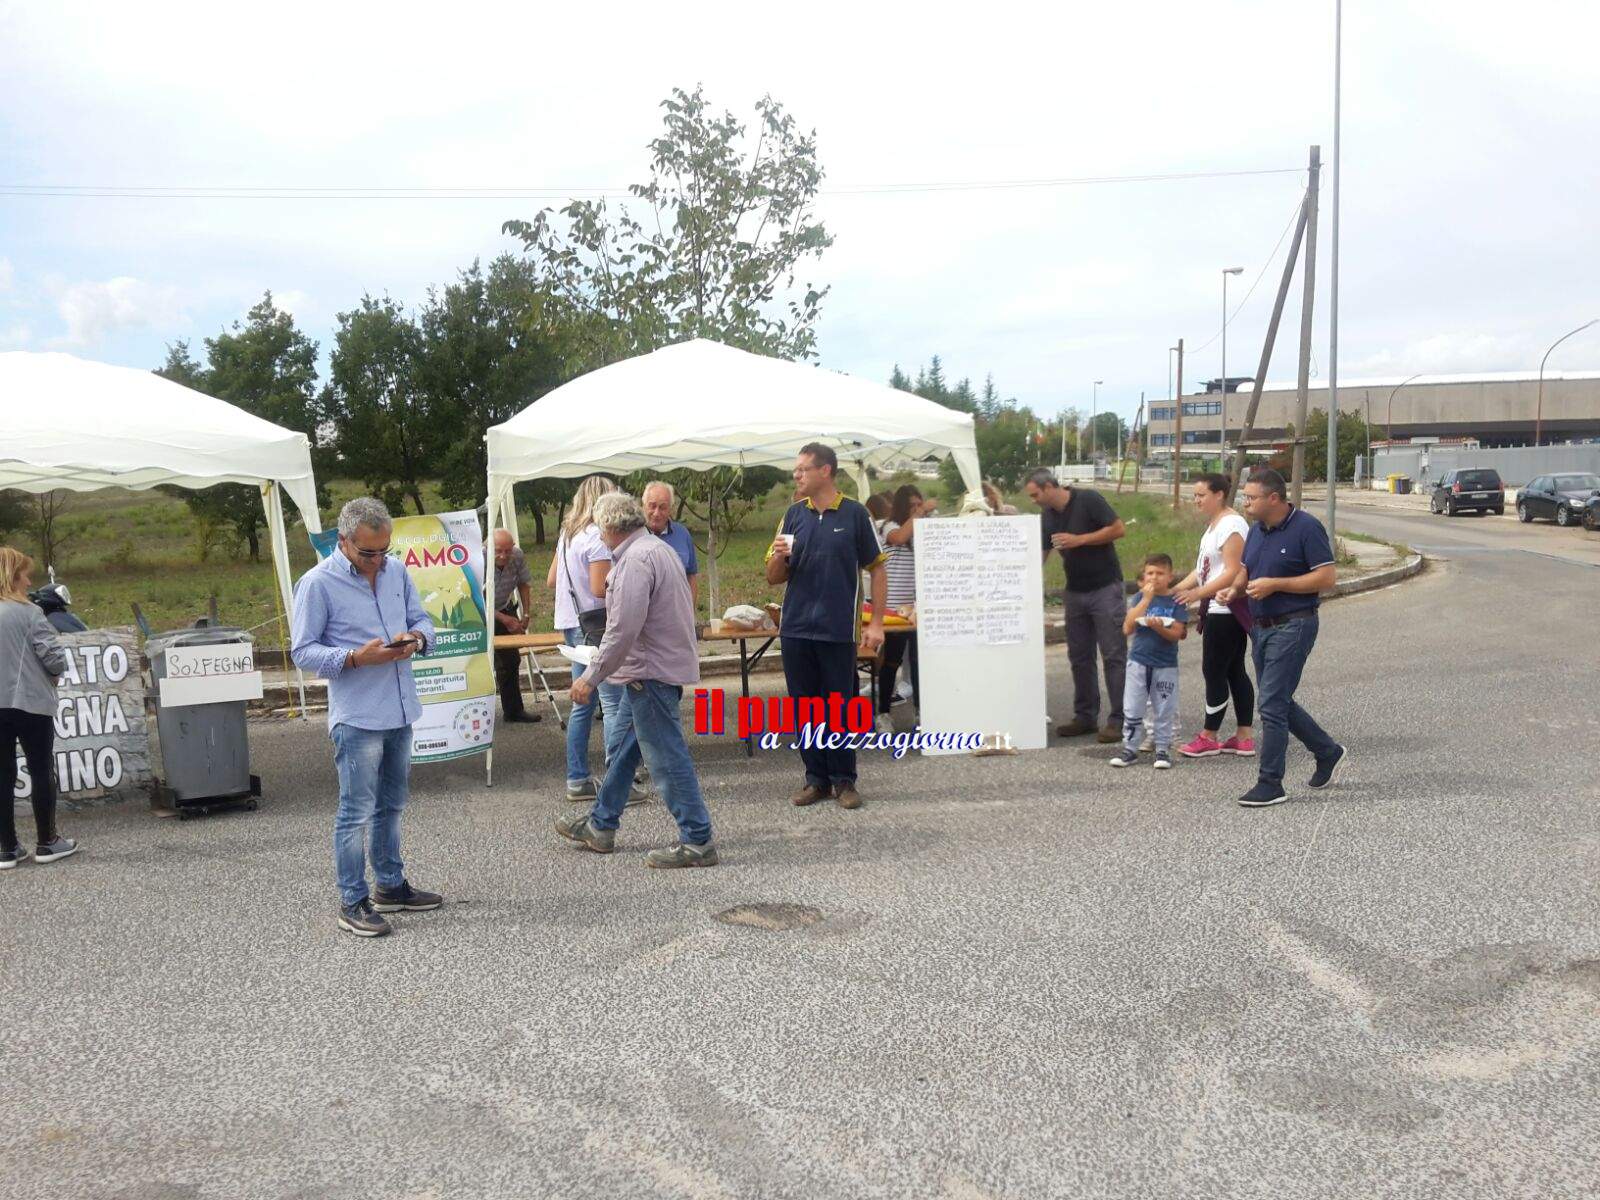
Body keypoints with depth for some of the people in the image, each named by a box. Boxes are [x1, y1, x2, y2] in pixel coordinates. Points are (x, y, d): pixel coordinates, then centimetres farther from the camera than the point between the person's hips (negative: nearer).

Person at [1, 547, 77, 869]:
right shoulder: (27, 612, -12)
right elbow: (54, 656, -15)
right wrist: (55, 674, 7)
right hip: (31, 704, -4)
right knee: (41, 773, 8)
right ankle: (46, 843, 15)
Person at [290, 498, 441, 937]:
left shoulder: (396, 570, 7)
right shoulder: (318, 583, -11)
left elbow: (421, 619, 16)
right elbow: (302, 651, -10)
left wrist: (416, 638, -7)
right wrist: (355, 658, -23)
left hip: (400, 711, 7)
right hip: (357, 717, -7)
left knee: (391, 805, 19)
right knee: (357, 811, -2)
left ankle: (391, 885, 32)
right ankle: (352, 903, 8)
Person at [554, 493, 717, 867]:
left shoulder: (635, 561, -19)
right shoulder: (659, 549, 14)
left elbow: (623, 629, -24)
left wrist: (591, 677, -17)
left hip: (652, 672, -11)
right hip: (660, 664, 11)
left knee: (667, 757, -6)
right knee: (624, 748, 20)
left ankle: (697, 841, -1)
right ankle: (600, 825, 31)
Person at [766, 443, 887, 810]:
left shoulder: (854, 514, -2)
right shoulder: (793, 515, 7)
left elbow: (877, 570, 1)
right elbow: (774, 577, 10)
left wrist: (876, 624, -5)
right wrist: (779, 556, -13)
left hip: (838, 629, -3)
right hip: (795, 628, 3)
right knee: (804, 707, 7)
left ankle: (843, 780, 14)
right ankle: (816, 778, 17)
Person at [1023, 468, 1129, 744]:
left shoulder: (1088, 500, -13)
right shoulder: (1047, 516, 6)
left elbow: (1119, 529, -16)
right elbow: (1040, 554, 9)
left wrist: (1078, 540, -20)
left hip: (1105, 589, -7)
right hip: (1075, 593, 7)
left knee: (1114, 655, -4)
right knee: (1079, 657, 9)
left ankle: (1118, 719, -2)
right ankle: (1085, 716, 17)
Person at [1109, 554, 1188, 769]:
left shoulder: (1176, 600, -3)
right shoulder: (1141, 597, 3)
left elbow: (1176, 634, -10)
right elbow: (1127, 628, -9)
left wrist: (1159, 627, -30)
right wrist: (1146, 599, -13)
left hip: (1166, 665, -2)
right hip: (1138, 662, 2)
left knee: (1164, 711, 5)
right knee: (1132, 709, 4)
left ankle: (1163, 749, 15)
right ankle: (1129, 748, 13)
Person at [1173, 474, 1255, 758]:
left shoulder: (1231, 525, -16)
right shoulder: (1214, 524, 16)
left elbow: (1232, 573, -22)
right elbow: (1203, 568, 16)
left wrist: (1198, 593, -27)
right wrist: (1177, 588, 5)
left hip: (1226, 610, -10)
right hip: (1218, 610, 10)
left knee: (1214, 671, -2)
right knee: (1234, 671, 11)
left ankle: (1209, 738, 7)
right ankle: (1245, 738, 16)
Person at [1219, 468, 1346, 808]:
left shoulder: (1306, 528, -13)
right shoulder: (1256, 531, 11)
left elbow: (1326, 577, -16)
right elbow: (1246, 572, 22)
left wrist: (1274, 584, -21)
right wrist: (1235, 589, -2)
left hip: (1292, 626, -9)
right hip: (1262, 627, 9)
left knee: (1271, 703, -9)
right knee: (1279, 702, 15)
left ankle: (1270, 784, -1)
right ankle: (1328, 753, 34)